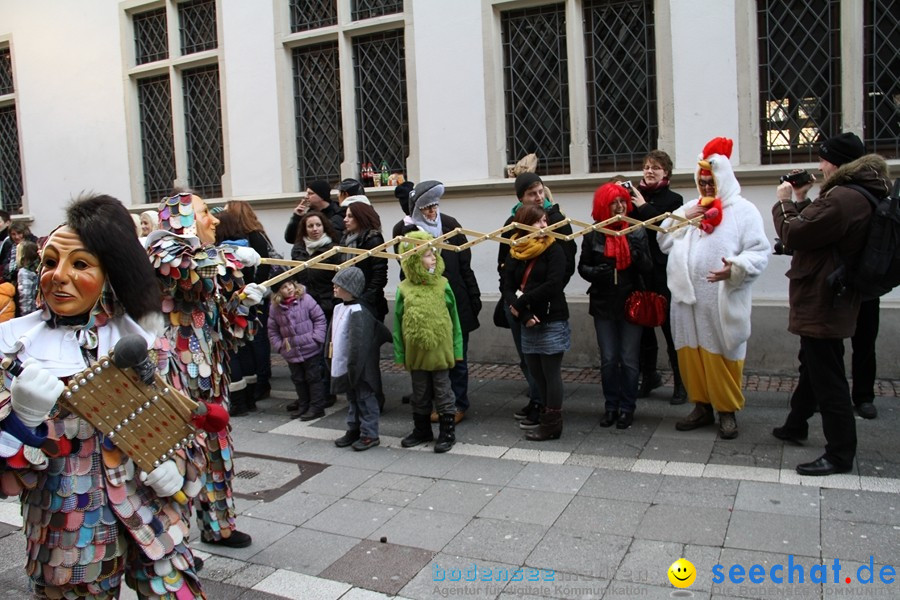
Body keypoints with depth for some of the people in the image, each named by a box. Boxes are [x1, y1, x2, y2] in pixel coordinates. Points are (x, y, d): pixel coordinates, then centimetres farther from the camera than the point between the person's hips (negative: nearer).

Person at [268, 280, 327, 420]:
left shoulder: (306, 299, -10)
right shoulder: (275, 308, 0)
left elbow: (320, 319, -7)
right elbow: (272, 330, 10)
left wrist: (316, 338, -13)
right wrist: (279, 345, 0)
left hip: (310, 349, -4)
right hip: (291, 352, 4)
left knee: (313, 378, 4)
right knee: (298, 379, 15)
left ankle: (317, 407, 12)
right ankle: (303, 406, 29)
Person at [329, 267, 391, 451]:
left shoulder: (357, 311, -22)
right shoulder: (339, 308, 8)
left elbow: (358, 342, -25)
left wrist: (354, 365, -25)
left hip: (359, 367, -9)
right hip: (343, 365, 9)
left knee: (365, 399, 3)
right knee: (352, 400, 20)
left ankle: (369, 434, 12)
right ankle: (353, 430, 32)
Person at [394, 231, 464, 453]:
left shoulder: (442, 285, -7)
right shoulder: (404, 289, -5)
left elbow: (454, 318, -1)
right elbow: (398, 323, 1)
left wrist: (457, 349, -1)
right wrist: (400, 353, 1)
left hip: (440, 350, -2)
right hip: (415, 351, 2)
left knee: (442, 392, 8)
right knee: (420, 393, 16)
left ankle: (448, 432, 21)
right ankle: (422, 430, 32)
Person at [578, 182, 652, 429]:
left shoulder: (637, 231, -2)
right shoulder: (593, 235, 0)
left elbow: (647, 269, -5)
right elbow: (582, 267, 6)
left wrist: (638, 252, -25)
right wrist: (595, 272, -16)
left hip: (631, 303, -1)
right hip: (604, 305, 1)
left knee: (629, 360, 5)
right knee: (608, 360, 8)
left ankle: (627, 408, 17)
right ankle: (611, 406, 21)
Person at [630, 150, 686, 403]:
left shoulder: (673, 199, 0)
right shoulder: (635, 196, 10)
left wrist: (643, 206, -13)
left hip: (663, 273, -4)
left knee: (670, 326, 0)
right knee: (643, 325, 13)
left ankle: (681, 382, 12)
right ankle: (649, 375, 29)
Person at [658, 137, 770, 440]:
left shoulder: (743, 210, -1)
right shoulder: (688, 208, 17)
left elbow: (760, 252, -8)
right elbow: (664, 242, 14)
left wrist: (736, 268, -25)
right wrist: (681, 219, -1)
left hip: (722, 300, -5)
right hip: (687, 297, 5)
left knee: (722, 354, 1)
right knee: (690, 352, 10)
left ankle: (727, 411, 15)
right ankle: (701, 406, 23)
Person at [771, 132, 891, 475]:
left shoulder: (842, 199, -24)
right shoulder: (859, 196, 11)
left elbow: (794, 234, -22)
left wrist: (784, 202, -6)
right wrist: (800, 202, 9)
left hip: (822, 304, -12)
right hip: (827, 301, 12)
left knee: (827, 377, -4)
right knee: (811, 367, 24)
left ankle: (840, 453, 5)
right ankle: (795, 426, 41)